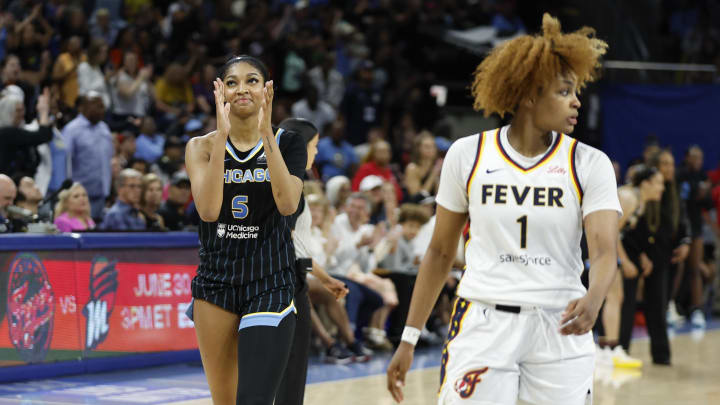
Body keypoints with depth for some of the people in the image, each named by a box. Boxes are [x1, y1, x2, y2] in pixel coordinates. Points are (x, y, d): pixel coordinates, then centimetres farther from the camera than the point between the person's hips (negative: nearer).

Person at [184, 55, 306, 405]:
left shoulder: (287, 143, 1)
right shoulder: (202, 147, 2)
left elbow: (288, 204, -17)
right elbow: (208, 210, -15)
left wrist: (267, 133, -20)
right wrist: (221, 135, -19)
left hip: (270, 284, -2)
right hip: (217, 282, 2)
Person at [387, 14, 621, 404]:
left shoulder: (589, 164, -2)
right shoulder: (467, 155, 0)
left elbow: (605, 251, -12)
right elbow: (440, 253, 8)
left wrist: (593, 299, -35)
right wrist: (409, 339, 6)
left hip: (560, 328, 1)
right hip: (483, 324, 0)